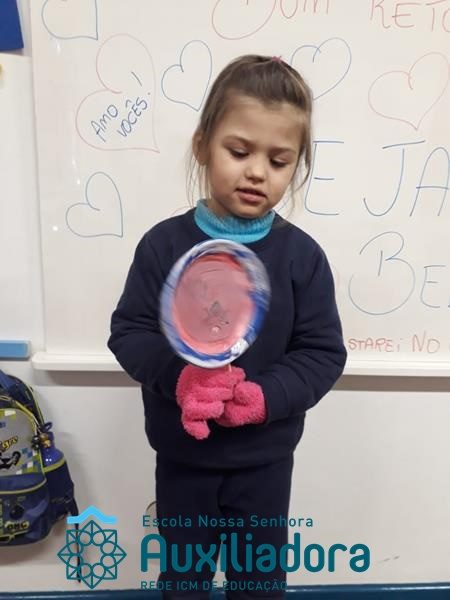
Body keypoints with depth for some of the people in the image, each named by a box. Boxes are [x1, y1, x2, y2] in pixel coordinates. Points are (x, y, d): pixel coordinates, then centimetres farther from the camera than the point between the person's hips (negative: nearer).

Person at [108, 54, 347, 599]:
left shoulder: (302, 255, -12)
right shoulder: (165, 243, -12)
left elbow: (323, 352, -9)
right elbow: (129, 332, -9)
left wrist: (266, 396, -25)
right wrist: (177, 376, -27)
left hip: (265, 458, 0)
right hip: (182, 455, 1)